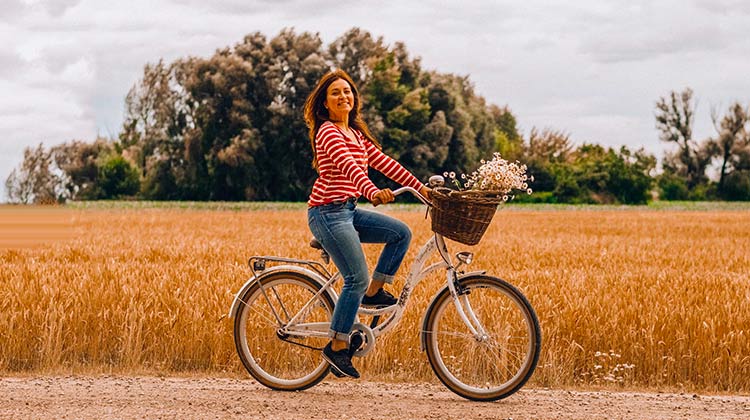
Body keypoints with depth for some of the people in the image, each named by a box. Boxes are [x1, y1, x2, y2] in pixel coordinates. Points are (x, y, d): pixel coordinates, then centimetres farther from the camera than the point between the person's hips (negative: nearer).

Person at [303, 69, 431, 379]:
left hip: (348, 212, 9)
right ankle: (337, 347, -4)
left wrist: (422, 189, 11)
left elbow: (384, 163, 16)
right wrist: (373, 192, -46)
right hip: (328, 213, -9)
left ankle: (374, 292, 10)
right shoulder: (328, 131, -12)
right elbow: (349, 166, -30)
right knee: (357, 278, -13)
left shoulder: (356, 133, 16)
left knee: (401, 233, 0)